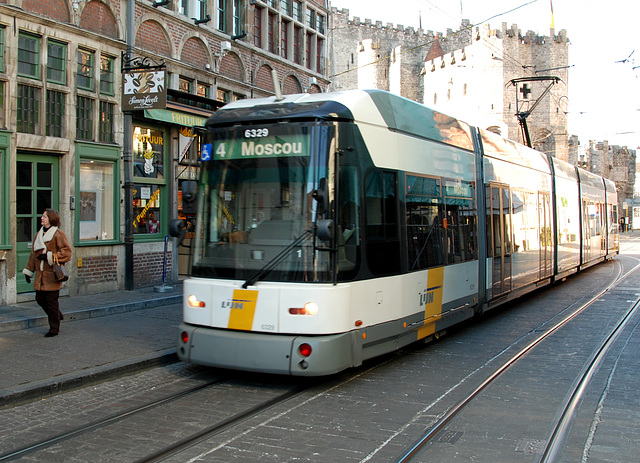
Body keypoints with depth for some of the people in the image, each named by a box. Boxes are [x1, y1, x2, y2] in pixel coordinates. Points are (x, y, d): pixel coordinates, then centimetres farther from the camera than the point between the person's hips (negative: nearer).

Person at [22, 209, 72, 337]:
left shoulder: (58, 234, -8)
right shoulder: (38, 235, 15)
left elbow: (67, 252, -14)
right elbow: (33, 254, 21)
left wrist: (49, 256, -20)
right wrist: (28, 271, 18)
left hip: (52, 275, -7)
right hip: (40, 275, 7)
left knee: (52, 301, -3)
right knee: (40, 299, 10)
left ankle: (54, 329, 9)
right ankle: (57, 315, 34)